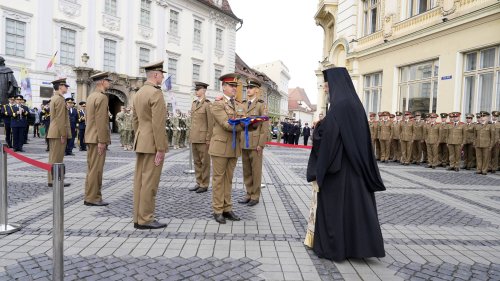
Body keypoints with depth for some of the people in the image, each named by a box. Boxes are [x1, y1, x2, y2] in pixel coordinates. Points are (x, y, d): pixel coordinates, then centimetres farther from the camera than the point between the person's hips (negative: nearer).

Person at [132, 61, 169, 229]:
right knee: (149, 182, -3)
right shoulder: (156, 93, -15)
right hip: (152, 144, -9)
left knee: (139, 180, 10)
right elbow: (158, 124, -20)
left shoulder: (138, 93, 13)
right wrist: (161, 149, -18)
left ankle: (138, 218, 18)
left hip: (140, 143, 9)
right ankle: (145, 220, 3)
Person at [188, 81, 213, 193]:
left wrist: (209, 139, -15)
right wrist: (191, 136, 14)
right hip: (194, 137, 8)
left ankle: (205, 185, 8)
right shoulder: (194, 104, 14)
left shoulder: (208, 104, -9)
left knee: (204, 162, 0)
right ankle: (199, 183, 19)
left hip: (203, 137, -7)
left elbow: (211, 123, -12)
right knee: (196, 161, 11)